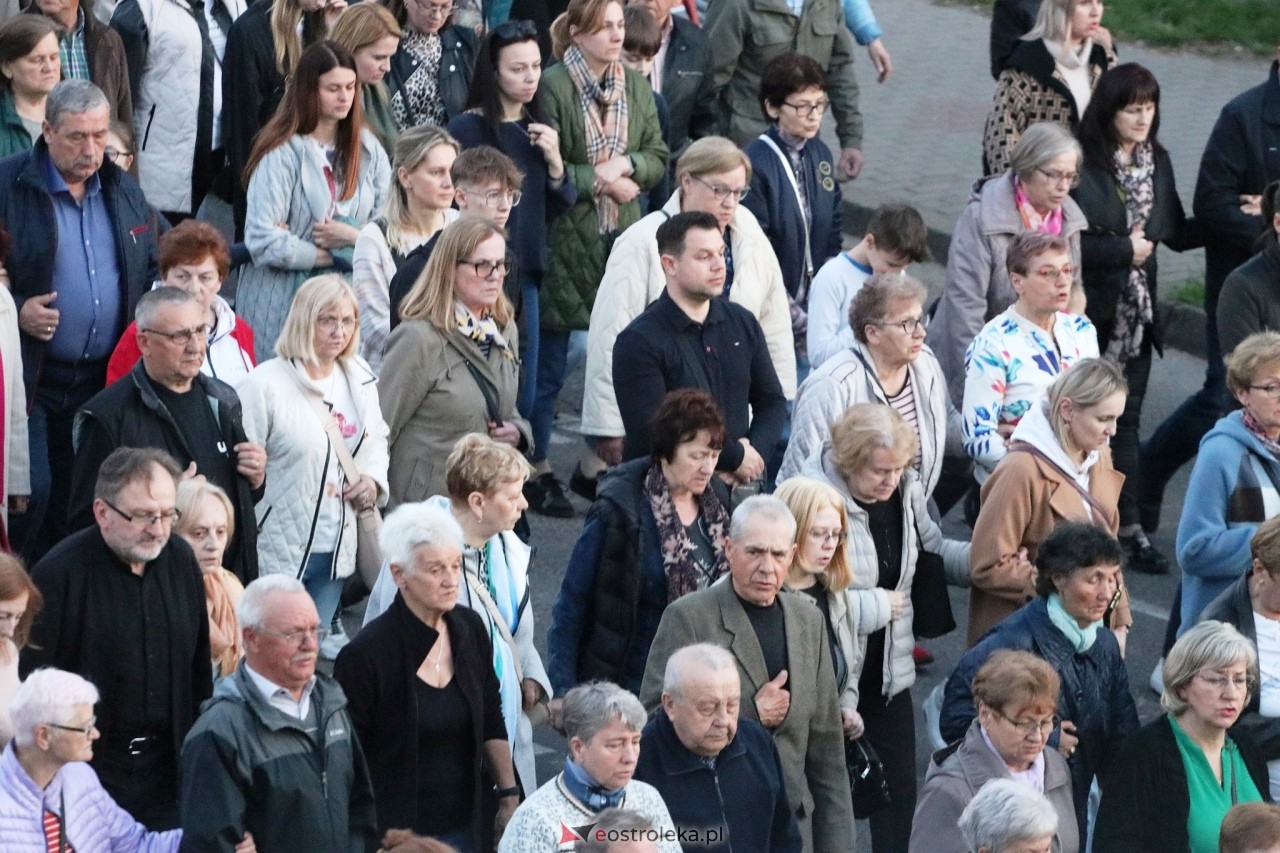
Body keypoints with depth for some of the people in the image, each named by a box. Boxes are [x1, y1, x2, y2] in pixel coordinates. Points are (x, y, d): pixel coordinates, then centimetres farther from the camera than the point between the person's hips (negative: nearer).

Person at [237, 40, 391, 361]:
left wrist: (355, 238, -16)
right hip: (283, 298, -4)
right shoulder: (282, 153, -10)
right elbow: (264, 242, -16)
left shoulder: (368, 148, 6)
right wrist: (334, 256, -9)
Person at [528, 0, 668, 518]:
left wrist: (626, 167, -8)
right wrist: (596, 180, -14)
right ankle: (538, 471, 11)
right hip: (566, 240, -6)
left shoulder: (635, 86, 8)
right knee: (550, 364, 2)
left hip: (623, 237, 6)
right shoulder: (554, 88, -12)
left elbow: (658, 158, 11)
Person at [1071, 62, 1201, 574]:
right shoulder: (1082, 165, -15)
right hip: (1088, 314, -5)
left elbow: (1176, 233, 12)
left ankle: (1129, 526, 12)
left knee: (1124, 417, 9)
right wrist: (1124, 250, -16)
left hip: (1136, 311, 5)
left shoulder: (1157, 162, 6)